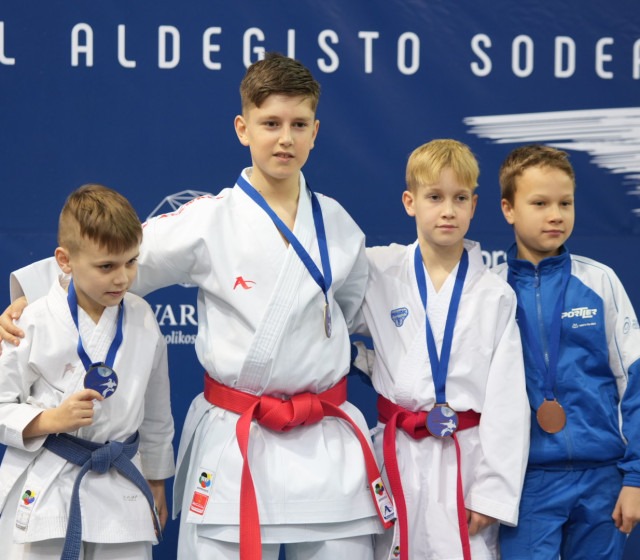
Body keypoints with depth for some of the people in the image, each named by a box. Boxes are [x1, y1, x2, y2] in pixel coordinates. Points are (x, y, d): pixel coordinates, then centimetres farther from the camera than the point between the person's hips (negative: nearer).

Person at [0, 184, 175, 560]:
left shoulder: (142, 320, 1)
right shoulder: (35, 324, -11)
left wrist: (156, 482, 19)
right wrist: (51, 420, -20)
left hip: (121, 491, 3)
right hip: (43, 496, -3)